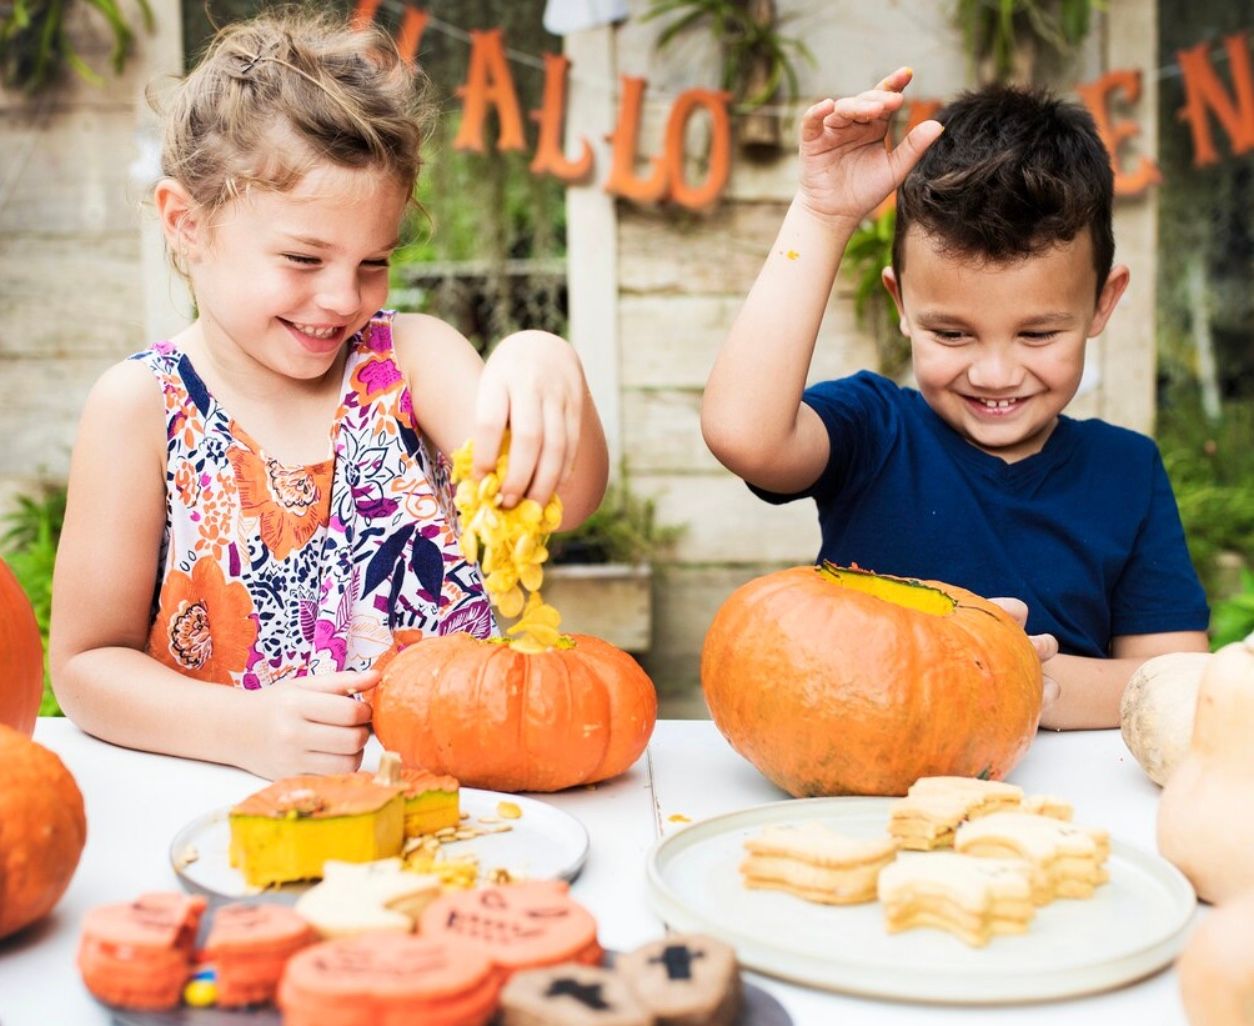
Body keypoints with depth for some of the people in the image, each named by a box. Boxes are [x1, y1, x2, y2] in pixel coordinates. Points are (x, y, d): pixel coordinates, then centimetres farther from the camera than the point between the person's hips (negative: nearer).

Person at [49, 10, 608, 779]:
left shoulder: (410, 357, 0)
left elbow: (567, 501, -15)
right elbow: (89, 662, -2)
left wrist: (543, 370, -35)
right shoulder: (144, 406, -4)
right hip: (238, 805, -1)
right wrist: (245, 727, -19)